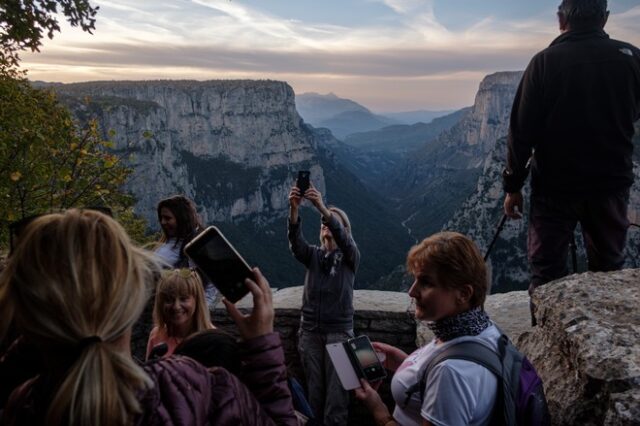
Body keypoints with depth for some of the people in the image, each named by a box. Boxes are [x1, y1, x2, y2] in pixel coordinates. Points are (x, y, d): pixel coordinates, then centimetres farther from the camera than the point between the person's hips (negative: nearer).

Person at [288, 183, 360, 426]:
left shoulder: (350, 257, 1)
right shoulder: (312, 255, 9)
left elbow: (343, 238, -21)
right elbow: (296, 240, -13)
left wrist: (322, 208, -37)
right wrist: (294, 209, -32)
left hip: (339, 331, -2)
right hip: (310, 330, 3)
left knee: (336, 390, -3)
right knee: (313, 388, 8)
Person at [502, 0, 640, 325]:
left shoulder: (545, 61, -10)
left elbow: (521, 130, -10)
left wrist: (513, 185, -3)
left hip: (555, 184, -3)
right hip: (612, 183, 3)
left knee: (546, 269, 6)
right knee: (609, 268, 15)